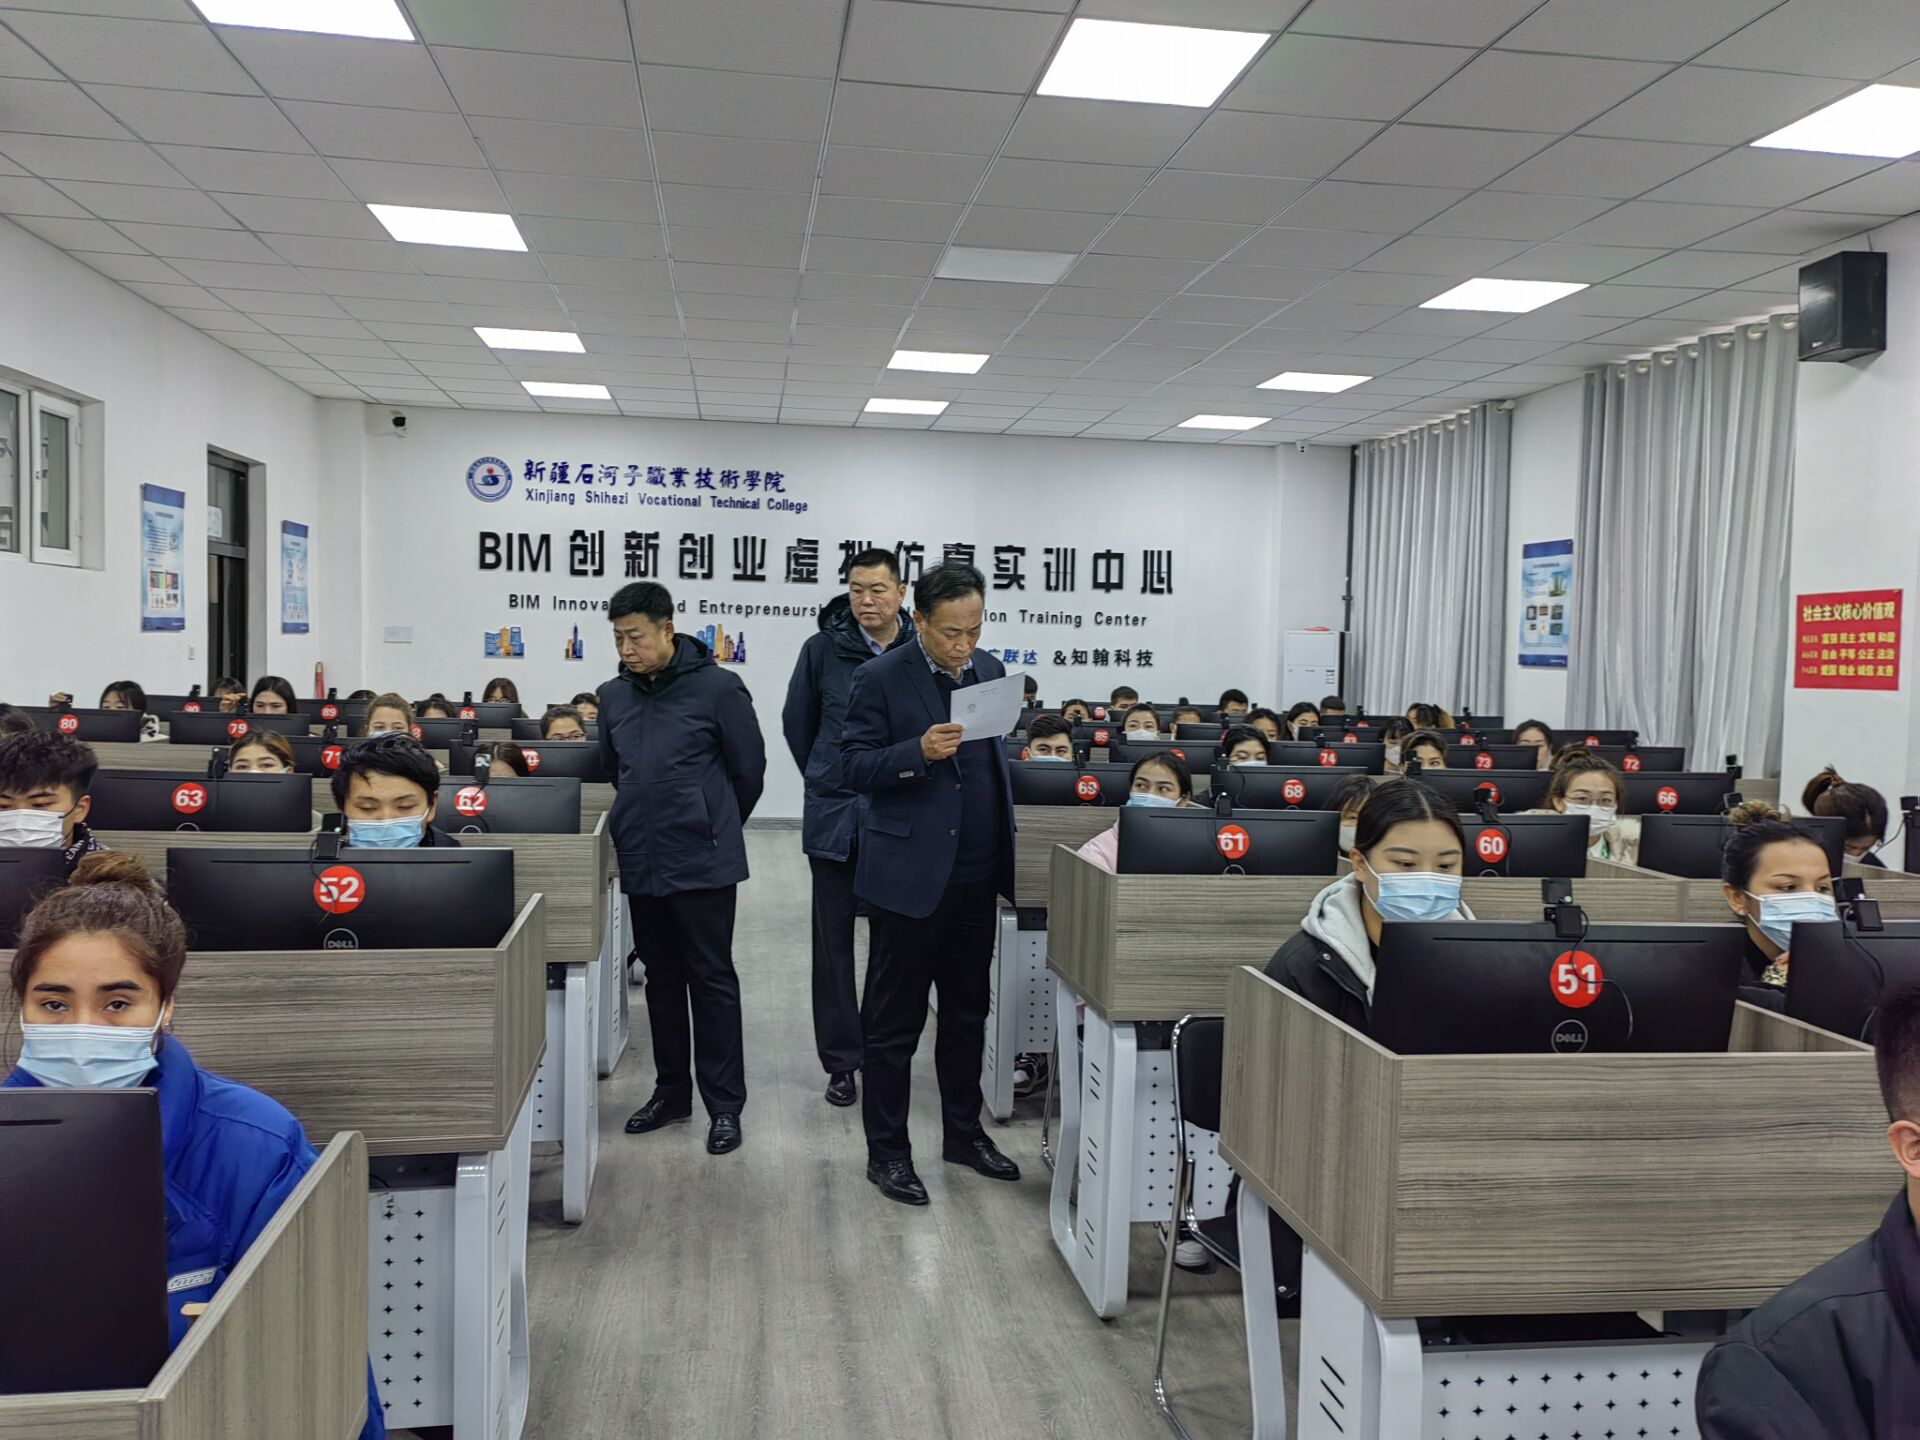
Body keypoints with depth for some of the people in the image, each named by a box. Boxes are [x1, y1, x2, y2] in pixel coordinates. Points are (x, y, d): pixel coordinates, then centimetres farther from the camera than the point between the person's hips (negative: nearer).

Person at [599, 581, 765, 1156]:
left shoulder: (718, 688, -9)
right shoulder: (614, 696, 7)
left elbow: (749, 769, -2)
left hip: (702, 864, -5)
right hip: (641, 864, 6)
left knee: (712, 979, 2)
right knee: (662, 979, 15)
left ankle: (725, 1104, 11)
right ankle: (671, 1091, 28)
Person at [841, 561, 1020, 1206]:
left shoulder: (990, 671, 7)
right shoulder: (881, 679, -9)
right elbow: (857, 766, -9)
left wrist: (1008, 849, 14)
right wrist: (920, 752, -26)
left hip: (976, 872, 6)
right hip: (910, 871, -6)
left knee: (968, 1012, 17)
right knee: (895, 1020, 4)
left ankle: (963, 1133, 31)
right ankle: (886, 1151, 16)